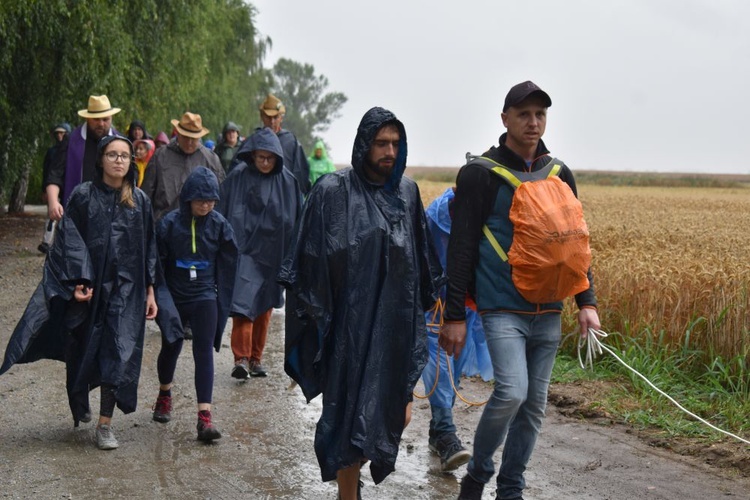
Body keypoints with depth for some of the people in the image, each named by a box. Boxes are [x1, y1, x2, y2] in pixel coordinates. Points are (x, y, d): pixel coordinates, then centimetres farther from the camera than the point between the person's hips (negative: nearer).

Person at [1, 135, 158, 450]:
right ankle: (79, 405, 35)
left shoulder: (139, 202, 5)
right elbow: (70, 242, -5)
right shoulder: (83, 196, -2)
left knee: (117, 354, -6)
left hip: (125, 290, 1)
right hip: (89, 288, -1)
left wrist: (150, 291, 6)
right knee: (82, 351, 9)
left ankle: (105, 424, 0)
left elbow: (148, 248, 9)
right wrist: (78, 283, -16)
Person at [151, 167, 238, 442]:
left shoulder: (219, 225, -5)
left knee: (204, 351, -8)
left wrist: (224, 298, 6)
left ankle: (204, 415, -12)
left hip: (204, 297, 0)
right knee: (171, 347, 16)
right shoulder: (169, 223, -10)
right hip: (173, 296, 0)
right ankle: (164, 394, 43)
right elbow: (157, 261, -3)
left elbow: (228, 264, 5)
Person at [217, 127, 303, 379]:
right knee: (244, 303, -14)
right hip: (244, 249, -2)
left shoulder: (287, 181, 0)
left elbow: (297, 220, 4)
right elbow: (223, 213, -1)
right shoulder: (238, 177, -5)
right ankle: (241, 358, -12)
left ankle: (256, 358, 18)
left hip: (272, 253, 2)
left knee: (264, 306, 9)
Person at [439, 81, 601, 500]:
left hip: (548, 311, 5)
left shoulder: (559, 175, 11)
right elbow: (462, 248, -6)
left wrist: (587, 301, 7)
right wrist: (455, 315, -8)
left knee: (535, 404, 7)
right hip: (502, 307, -5)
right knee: (511, 392, -19)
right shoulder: (480, 174, -4)